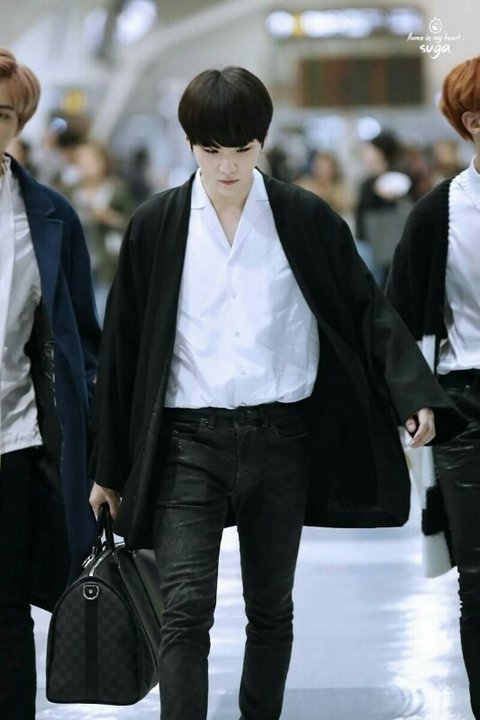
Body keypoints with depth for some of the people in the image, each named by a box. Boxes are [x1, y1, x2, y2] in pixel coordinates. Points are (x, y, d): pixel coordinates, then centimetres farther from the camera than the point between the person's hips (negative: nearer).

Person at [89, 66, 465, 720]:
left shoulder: (306, 220, 0)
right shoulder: (156, 227, 0)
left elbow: (367, 312, 2)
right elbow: (124, 345, 5)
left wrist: (416, 395, -14)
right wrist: (109, 468, 8)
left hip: (281, 439, 1)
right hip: (189, 441, -1)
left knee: (271, 610, 13)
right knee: (186, 611, -12)